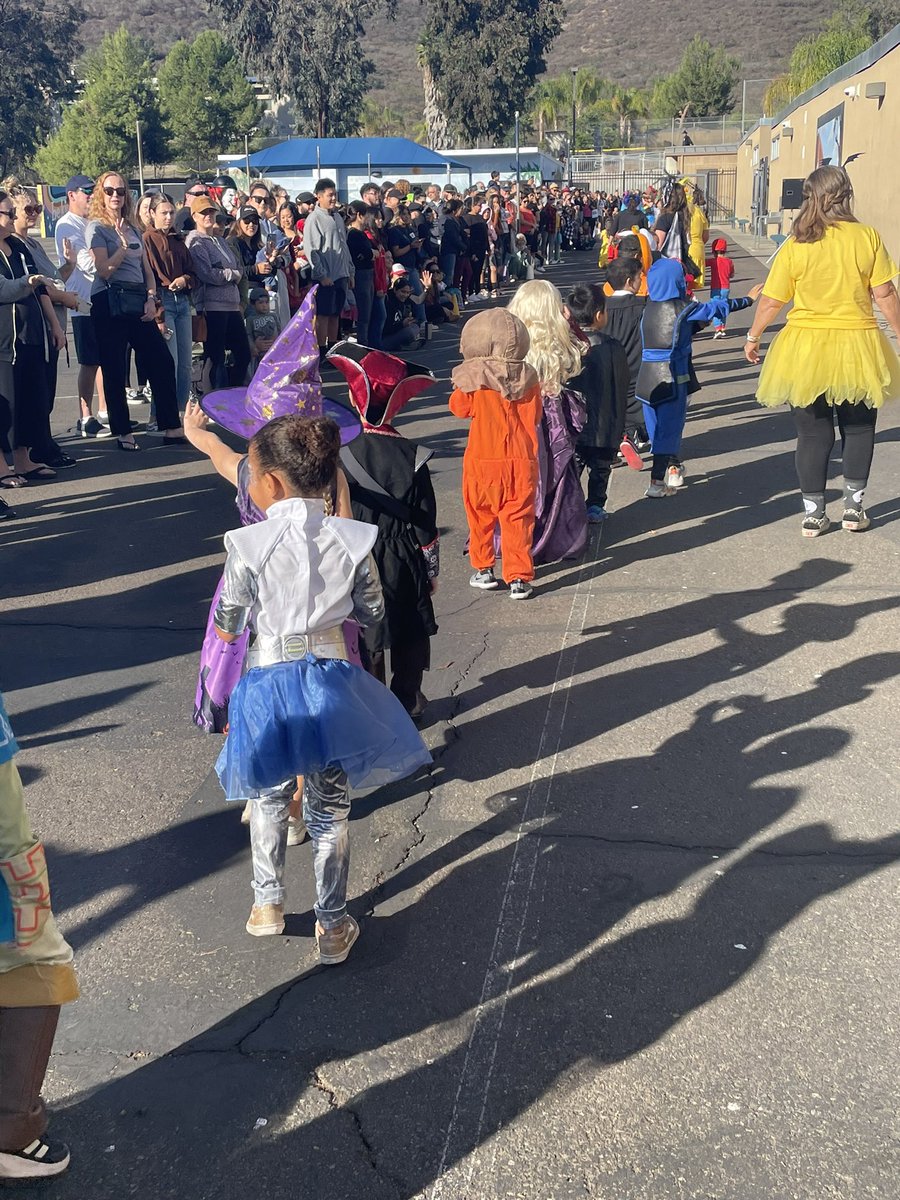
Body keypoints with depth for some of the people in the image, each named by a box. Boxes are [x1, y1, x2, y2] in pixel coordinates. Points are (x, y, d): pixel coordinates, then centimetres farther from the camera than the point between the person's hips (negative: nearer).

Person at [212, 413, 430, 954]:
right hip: (331, 680, 1)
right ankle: (333, 925, 27)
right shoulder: (352, 538, -9)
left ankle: (268, 904, 37)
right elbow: (372, 612, 3)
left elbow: (228, 625, -5)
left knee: (270, 799, 25)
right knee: (330, 810, 16)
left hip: (268, 681, -1)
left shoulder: (248, 544, -15)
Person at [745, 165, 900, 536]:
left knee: (813, 433, 9)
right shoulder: (867, 237, -6)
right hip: (858, 346, 0)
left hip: (806, 348, 0)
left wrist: (753, 337, 11)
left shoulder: (794, 246, -6)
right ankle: (854, 509, 18)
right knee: (858, 429, 16)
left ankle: (813, 515, 12)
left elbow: (772, 301, -4)